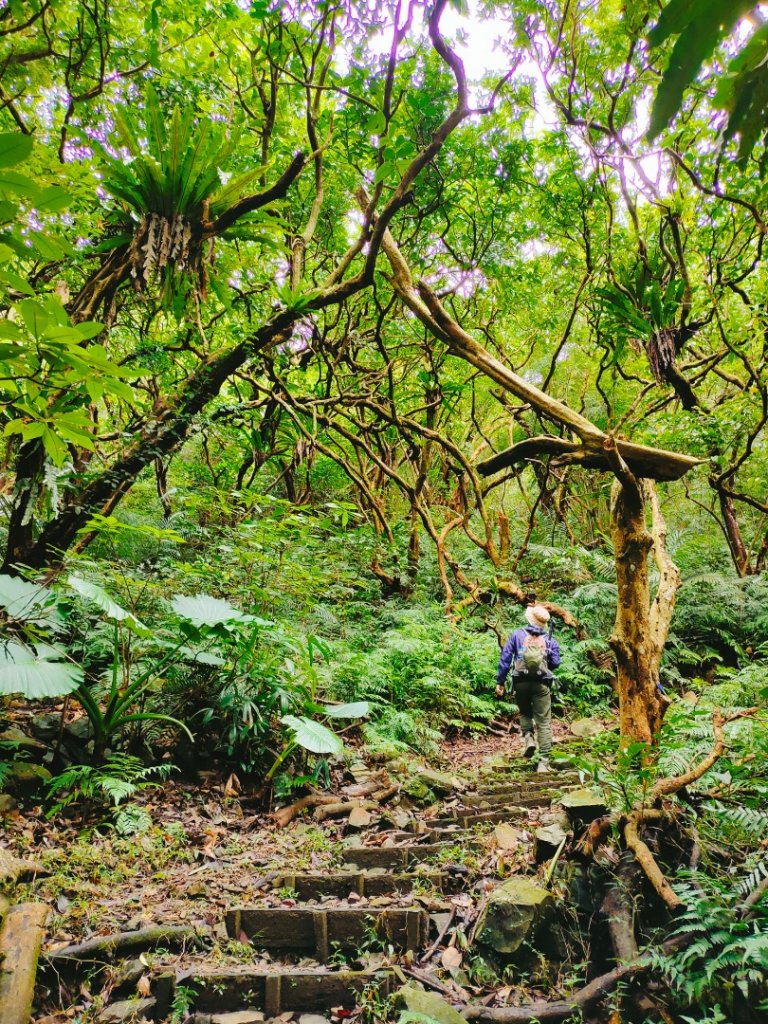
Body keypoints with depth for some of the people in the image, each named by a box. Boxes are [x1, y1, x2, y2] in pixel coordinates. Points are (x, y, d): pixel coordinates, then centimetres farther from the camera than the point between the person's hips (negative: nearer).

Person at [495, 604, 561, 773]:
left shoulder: (517, 634, 1)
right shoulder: (550, 639, 2)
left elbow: (505, 658, -2)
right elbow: (555, 663, 1)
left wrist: (500, 682, 3)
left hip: (521, 682, 1)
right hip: (541, 684, -1)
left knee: (525, 712, 26)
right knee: (543, 722, 4)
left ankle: (528, 737, 0)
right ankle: (543, 762, -1)